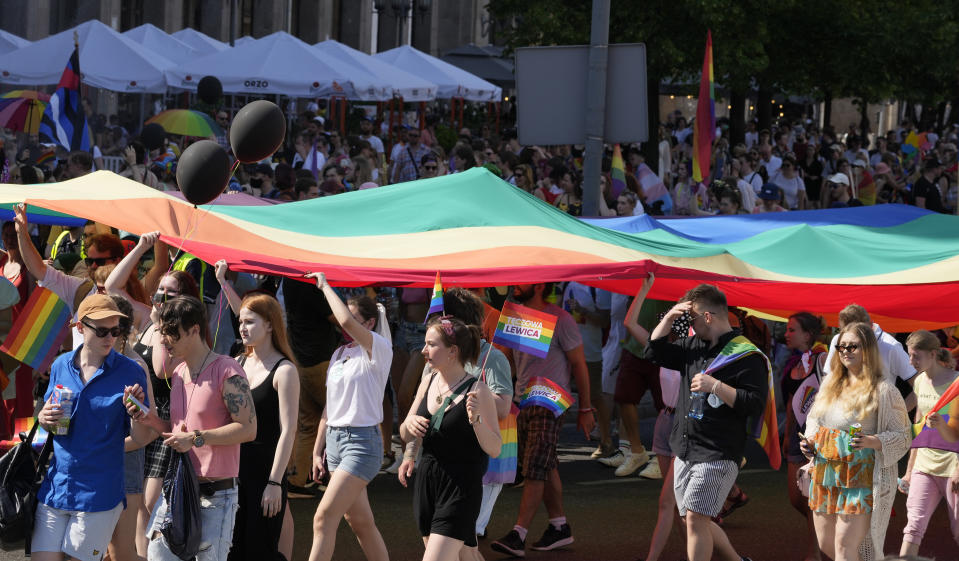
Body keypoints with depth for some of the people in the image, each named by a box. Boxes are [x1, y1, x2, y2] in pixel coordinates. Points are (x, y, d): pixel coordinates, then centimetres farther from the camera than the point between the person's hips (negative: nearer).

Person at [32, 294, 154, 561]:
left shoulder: (130, 373, -5)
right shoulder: (61, 366, 6)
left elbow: (142, 438, -4)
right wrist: (44, 419, -4)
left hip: (99, 493, -3)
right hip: (54, 486, 3)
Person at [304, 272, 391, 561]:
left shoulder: (378, 350, -10)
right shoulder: (339, 354, 14)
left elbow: (347, 321, -29)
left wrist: (325, 285, -16)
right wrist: (317, 451, 16)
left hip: (362, 441, -8)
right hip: (334, 439, 8)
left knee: (324, 518, -16)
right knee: (360, 521, 11)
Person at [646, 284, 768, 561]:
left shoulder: (747, 356, -12)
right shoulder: (693, 346, 13)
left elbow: (755, 404, -18)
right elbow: (656, 352, 23)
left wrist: (716, 386, -21)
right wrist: (670, 317, 9)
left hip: (718, 455, -9)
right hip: (685, 452, 9)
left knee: (695, 518, -15)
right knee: (694, 521, 12)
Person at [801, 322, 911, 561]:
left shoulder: (883, 391, -9)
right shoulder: (830, 382, 10)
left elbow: (902, 436, -8)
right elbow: (814, 418, 24)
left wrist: (872, 441, -26)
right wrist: (809, 440, 4)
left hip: (861, 478, -7)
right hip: (825, 475, 7)